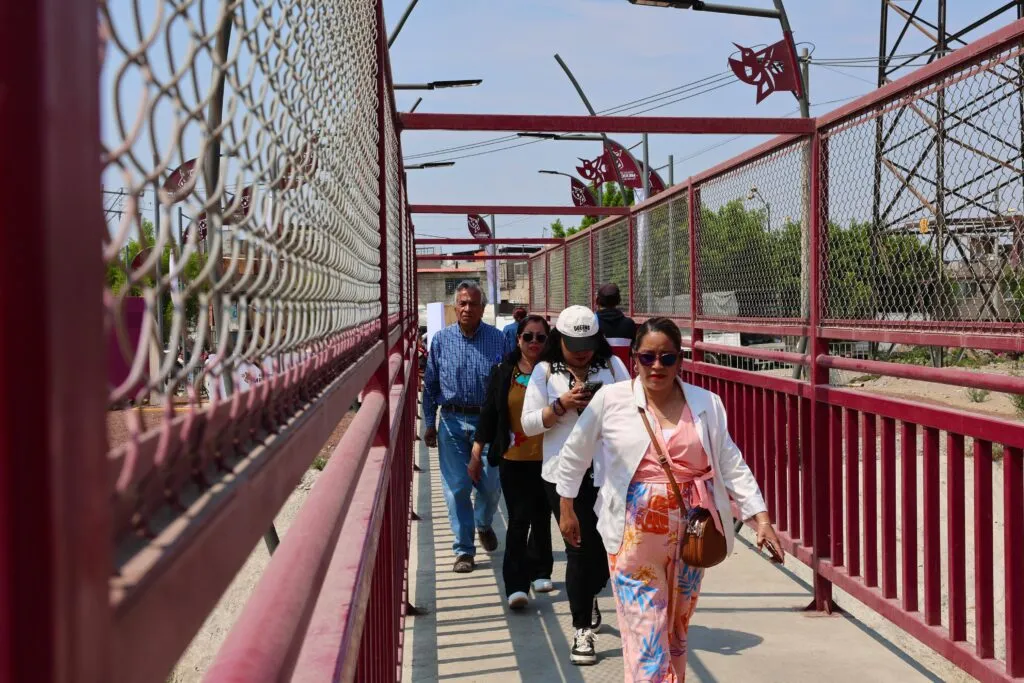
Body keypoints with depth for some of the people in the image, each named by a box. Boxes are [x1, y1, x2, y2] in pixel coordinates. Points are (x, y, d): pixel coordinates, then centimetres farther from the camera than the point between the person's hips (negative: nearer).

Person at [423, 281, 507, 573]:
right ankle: (464, 550, 10)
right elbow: (430, 385, 7)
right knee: (457, 488, 1)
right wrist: (429, 424, 5)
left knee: (490, 485, 4)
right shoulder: (441, 340, 3)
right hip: (452, 422, 1)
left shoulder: (498, 339, 0)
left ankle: (483, 524, 36)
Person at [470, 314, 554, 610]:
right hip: (513, 459, 0)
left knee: (541, 517, 14)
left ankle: (538, 571, 30)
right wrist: (476, 453, 7)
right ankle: (516, 585, -5)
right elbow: (489, 413, 7)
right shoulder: (503, 373, 2)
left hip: (547, 458, 0)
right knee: (519, 520, -5)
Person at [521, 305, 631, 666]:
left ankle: (588, 596, 40)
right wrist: (561, 405, -14)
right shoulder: (545, 372, 3)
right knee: (580, 547, -2)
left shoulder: (612, 366, 5)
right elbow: (529, 424, 1)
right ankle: (582, 630, 8)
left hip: (608, 472, 2)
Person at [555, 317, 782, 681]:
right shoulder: (610, 399, -4)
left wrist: (761, 518, -3)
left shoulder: (706, 404, 2)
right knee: (646, 637, -5)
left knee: (677, 629, 16)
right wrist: (567, 509, 11)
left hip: (691, 533, 3)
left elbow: (732, 465, 5)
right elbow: (574, 455, 7)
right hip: (635, 535, -3)